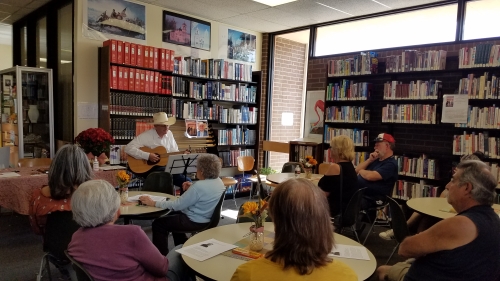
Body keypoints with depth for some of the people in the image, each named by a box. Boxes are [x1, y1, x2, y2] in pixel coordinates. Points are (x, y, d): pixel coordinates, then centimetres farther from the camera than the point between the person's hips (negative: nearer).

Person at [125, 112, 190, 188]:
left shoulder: (169, 134, 7)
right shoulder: (146, 136, -12)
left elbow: (174, 152, 14)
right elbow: (128, 148, -19)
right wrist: (147, 156, -26)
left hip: (167, 167, 6)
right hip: (149, 168, -5)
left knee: (187, 182, -11)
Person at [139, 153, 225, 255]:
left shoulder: (199, 186, -29)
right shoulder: (219, 181, -3)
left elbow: (177, 205, -23)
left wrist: (153, 203, -16)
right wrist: (191, 189, -1)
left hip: (197, 222, -9)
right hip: (208, 218, 9)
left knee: (158, 223, 5)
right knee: (173, 215, 30)